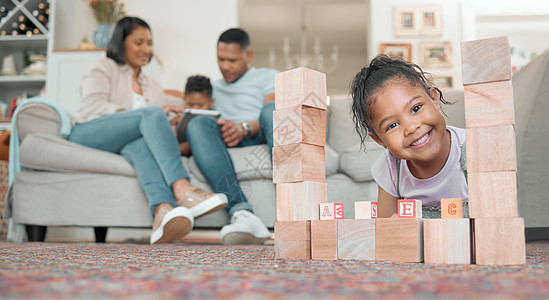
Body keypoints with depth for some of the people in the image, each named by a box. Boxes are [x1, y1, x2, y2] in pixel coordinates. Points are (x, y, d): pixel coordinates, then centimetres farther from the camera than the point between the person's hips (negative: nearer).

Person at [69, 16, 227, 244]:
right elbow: (94, 106, -4)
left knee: (141, 143, -36)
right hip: (86, 136, -3)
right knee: (153, 114, -29)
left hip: (125, 147, 4)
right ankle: (182, 190, -50)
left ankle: (163, 211, -66)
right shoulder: (103, 69, 15)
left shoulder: (153, 87, 30)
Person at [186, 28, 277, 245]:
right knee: (197, 123, -28)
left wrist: (244, 128, -17)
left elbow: (272, 115, 5)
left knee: (271, 109, -34)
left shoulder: (268, 77, 23)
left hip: (262, 138, -2)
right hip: (226, 142, 2)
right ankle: (242, 214, -49)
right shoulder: (214, 87, 38)